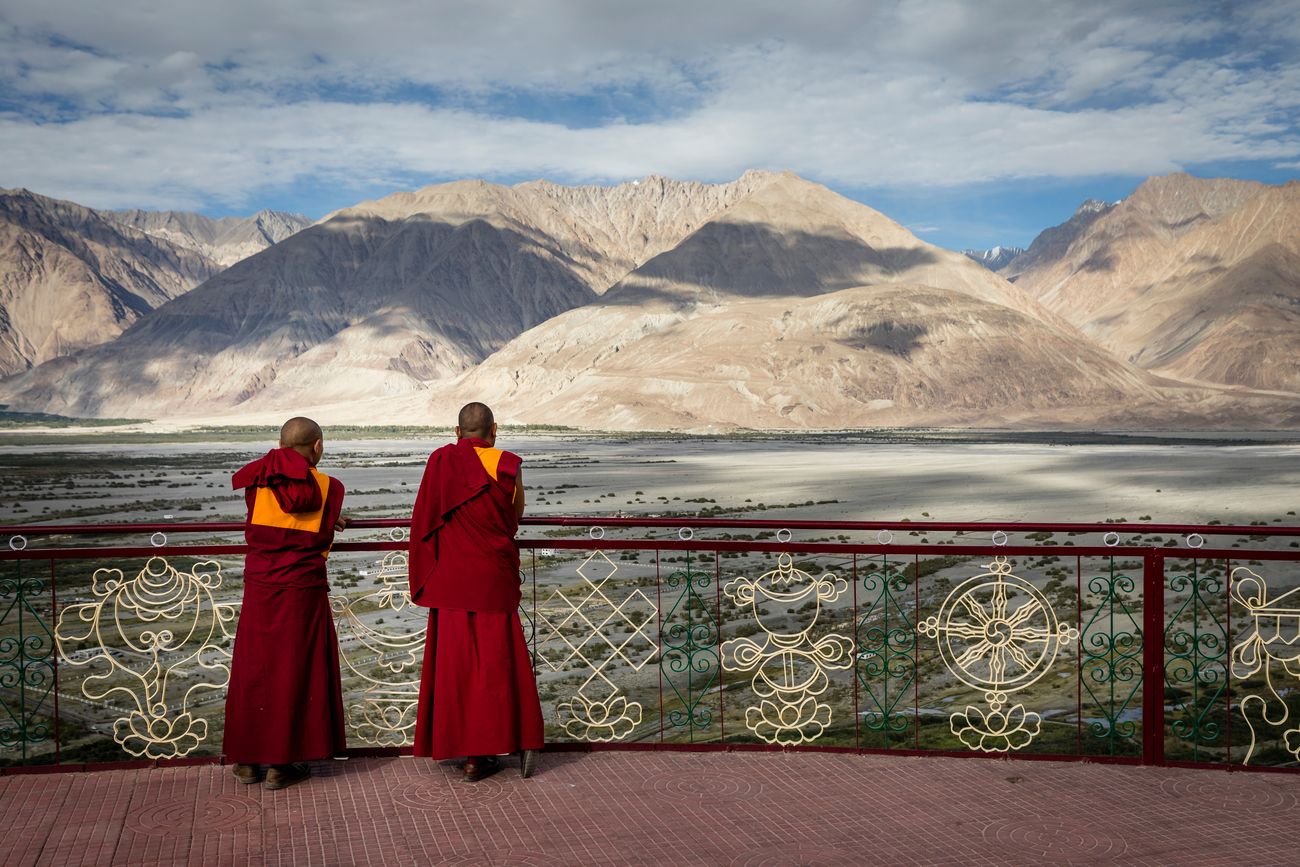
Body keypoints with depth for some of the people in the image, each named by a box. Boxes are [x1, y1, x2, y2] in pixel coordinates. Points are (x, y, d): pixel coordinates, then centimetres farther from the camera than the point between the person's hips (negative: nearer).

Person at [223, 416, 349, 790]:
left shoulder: (259, 482, 1)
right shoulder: (329, 487, -6)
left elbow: (255, 530, 13)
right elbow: (322, 541, 1)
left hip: (259, 587, 3)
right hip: (303, 591, -2)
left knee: (253, 669, 13)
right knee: (296, 671, 6)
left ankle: (247, 759, 21)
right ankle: (283, 763, 9)